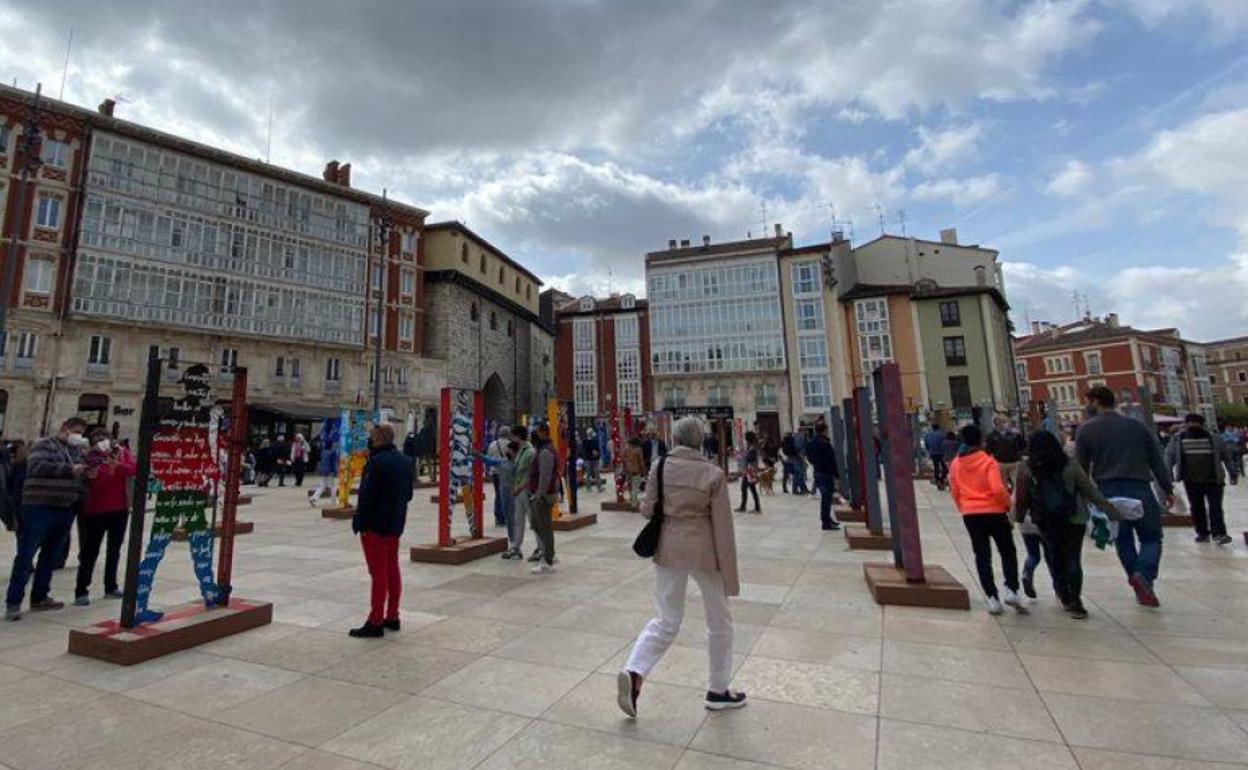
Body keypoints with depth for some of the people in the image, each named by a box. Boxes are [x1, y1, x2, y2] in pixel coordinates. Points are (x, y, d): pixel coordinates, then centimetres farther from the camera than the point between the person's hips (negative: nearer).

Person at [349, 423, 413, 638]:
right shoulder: (404, 461, 8)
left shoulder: (376, 461, -19)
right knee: (392, 568, 15)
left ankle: (376, 622, 5)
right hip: (396, 525, 8)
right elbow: (408, 494, 15)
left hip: (376, 526, -8)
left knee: (378, 572, -2)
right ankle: (392, 616, 24)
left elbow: (366, 496, -21)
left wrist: (359, 523, -13)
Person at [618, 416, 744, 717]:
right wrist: (730, 573, -3)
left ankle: (634, 672, -3)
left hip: (668, 548, 3)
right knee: (719, 621, 19)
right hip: (704, 551, -2)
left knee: (666, 620, 16)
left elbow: (647, 510, 0)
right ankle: (718, 690, 31)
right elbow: (723, 526, -9)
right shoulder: (714, 473, -10)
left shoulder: (660, 467, -5)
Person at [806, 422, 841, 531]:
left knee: (825, 497, 20)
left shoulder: (811, 442, 8)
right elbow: (831, 461, -19)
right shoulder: (824, 444, -19)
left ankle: (826, 518, 31)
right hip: (826, 474, -9)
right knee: (826, 498, -2)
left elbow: (810, 458, 15)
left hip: (818, 472, 9)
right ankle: (826, 522, 3)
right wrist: (835, 475, -13)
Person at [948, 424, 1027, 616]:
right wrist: (1008, 504, 0)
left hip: (970, 514, 3)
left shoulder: (956, 464, 2)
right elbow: (998, 489, -18)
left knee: (982, 555, 8)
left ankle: (992, 598, 8)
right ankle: (1011, 590, 3)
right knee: (1008, 552, 14)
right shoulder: (988, 461, -12)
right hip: (994, 511, -3)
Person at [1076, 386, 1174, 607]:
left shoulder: (1086, 430, 0)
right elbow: (1157, 460, 10)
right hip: (1139, 488, 2)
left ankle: (1137, 579, 10)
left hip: (1108, 491, -1)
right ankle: (1144, 575, -13)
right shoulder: (1136, 425, 9)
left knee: (1123, 539, 12)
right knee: (1151, 537, 9)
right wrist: (1168, 489, 15)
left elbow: (1081, 467, -1)